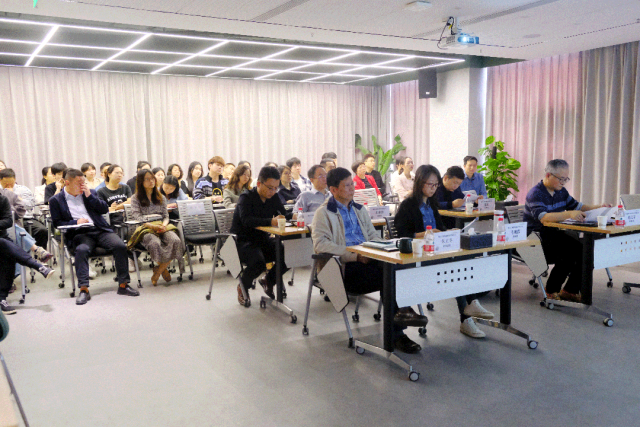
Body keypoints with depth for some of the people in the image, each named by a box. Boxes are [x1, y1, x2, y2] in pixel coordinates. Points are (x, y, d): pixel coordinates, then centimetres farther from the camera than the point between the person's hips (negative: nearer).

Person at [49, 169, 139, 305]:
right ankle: (84, 289, -34)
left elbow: (105, 209, 11)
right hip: (79, 234, -2)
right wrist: (75, 222, -11)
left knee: (120, 245, -23)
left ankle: (123, 285, -17)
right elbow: (57, 223, 5)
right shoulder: (56, 200, 11)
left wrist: (89, 196, 1)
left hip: (100, 230, 3)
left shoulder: (90, 193, 20)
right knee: (82, 250, -36)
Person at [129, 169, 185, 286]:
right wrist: (152, 225, -19)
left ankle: (157, 272, -14)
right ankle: (163, 269, -8)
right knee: (155, 243, -39)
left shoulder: (161, 198, 23)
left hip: (162, 227, 3)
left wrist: (164, 224, -10)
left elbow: (166, 215, 16)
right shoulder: (135, 198, 11)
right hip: (145, 229, -3)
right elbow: (137, 217, -3)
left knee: (175, 241, -31)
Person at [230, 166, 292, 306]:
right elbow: (246, 220, -32)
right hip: (242, 241, -6)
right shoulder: (246, 198, -15)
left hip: (263, 239, 6)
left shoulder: (274, 198, 5)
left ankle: (269, 281, 12)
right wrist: (271, 221, -46)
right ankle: (243, 286, -1)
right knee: (258, 261, -34)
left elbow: (284, 215, 5)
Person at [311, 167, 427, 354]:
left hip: (367, 261, 6)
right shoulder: (323, 213, 3)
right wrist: (354, 255, -19)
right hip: (346, 268, -6)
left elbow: (373, 235, 28)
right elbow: (320, 244, -11)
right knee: (388, 273, -33)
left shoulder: (359, 209, 27)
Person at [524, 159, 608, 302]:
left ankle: (570, 290, 2)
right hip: (537, 239, -8)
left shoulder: (561, 191, 14)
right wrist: (568, 214, -44)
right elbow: (542, 217, -31)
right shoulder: (535, 194, -15)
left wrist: (597, 208, 4)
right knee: (570, 253, -27)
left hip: (555, 234, 8)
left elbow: (576, 206, 21)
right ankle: (551, 290, -7)